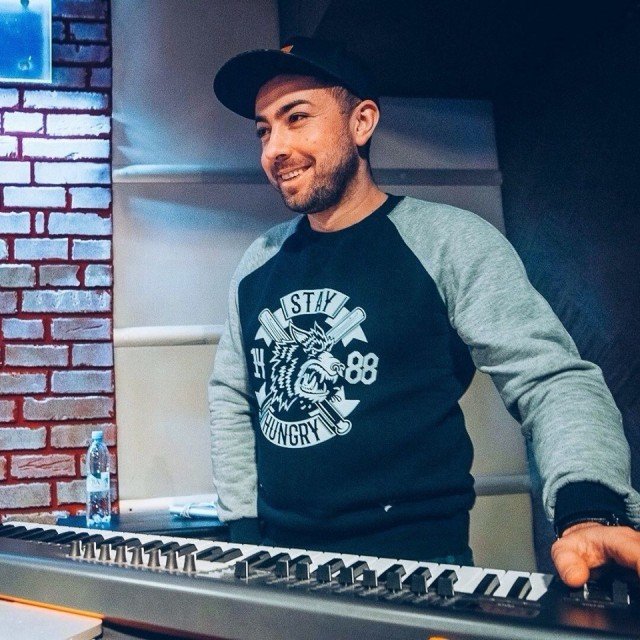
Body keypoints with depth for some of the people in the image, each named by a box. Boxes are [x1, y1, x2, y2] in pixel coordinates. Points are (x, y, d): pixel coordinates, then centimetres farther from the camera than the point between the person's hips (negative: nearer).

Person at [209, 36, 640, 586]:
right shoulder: (258, 263, 7)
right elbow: (231, 399, 14)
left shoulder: (450, 241, -9)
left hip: (412, 568, -4)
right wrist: (242, 526, 6)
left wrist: (588, 513, -30)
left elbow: (553, 381, -14)